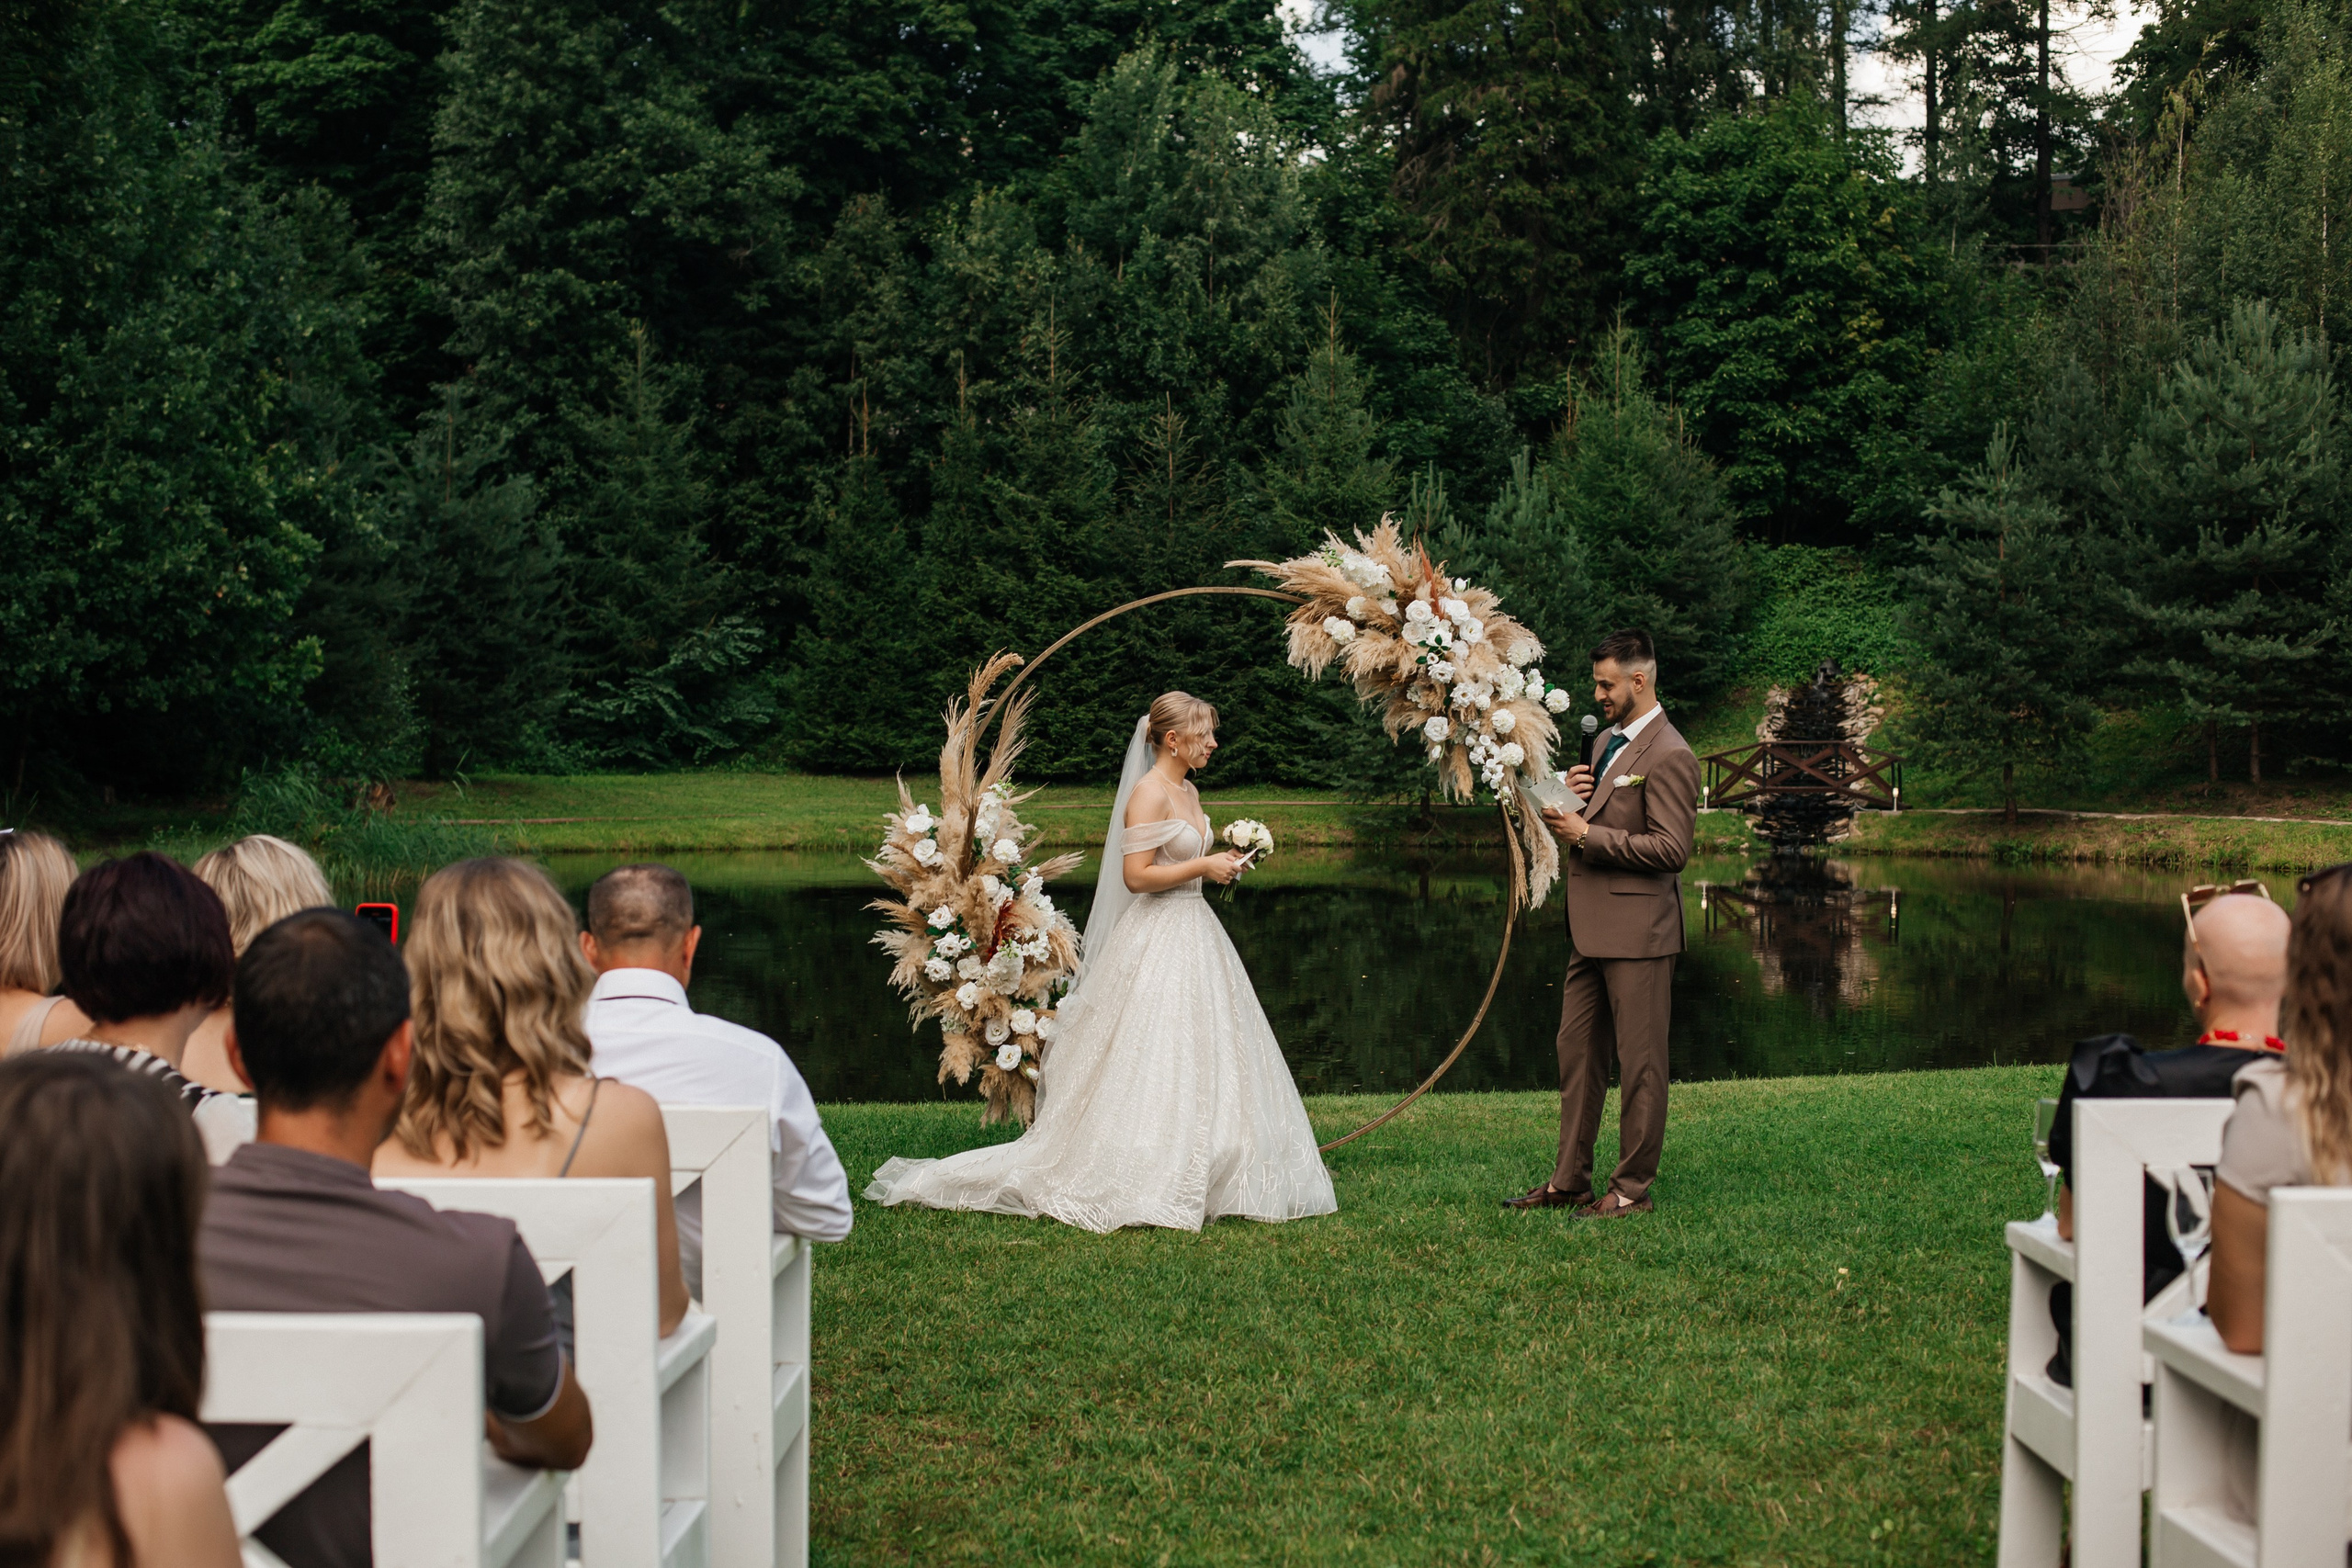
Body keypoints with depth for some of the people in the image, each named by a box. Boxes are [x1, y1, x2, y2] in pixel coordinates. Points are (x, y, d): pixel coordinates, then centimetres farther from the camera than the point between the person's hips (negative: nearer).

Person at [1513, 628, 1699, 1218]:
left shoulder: (1668, 756, -15)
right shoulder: (1607, 741, 15)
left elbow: (1671, 849, -20)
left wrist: (1585, 834, -18)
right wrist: (1573, 798, 1)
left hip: (1636, 930, -10)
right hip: (1592, 926, 10)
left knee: (1639, 1063, 0)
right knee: (1576, 1052, 13)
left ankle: (1633, 1188, 8)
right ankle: (1569, 1180, 21)